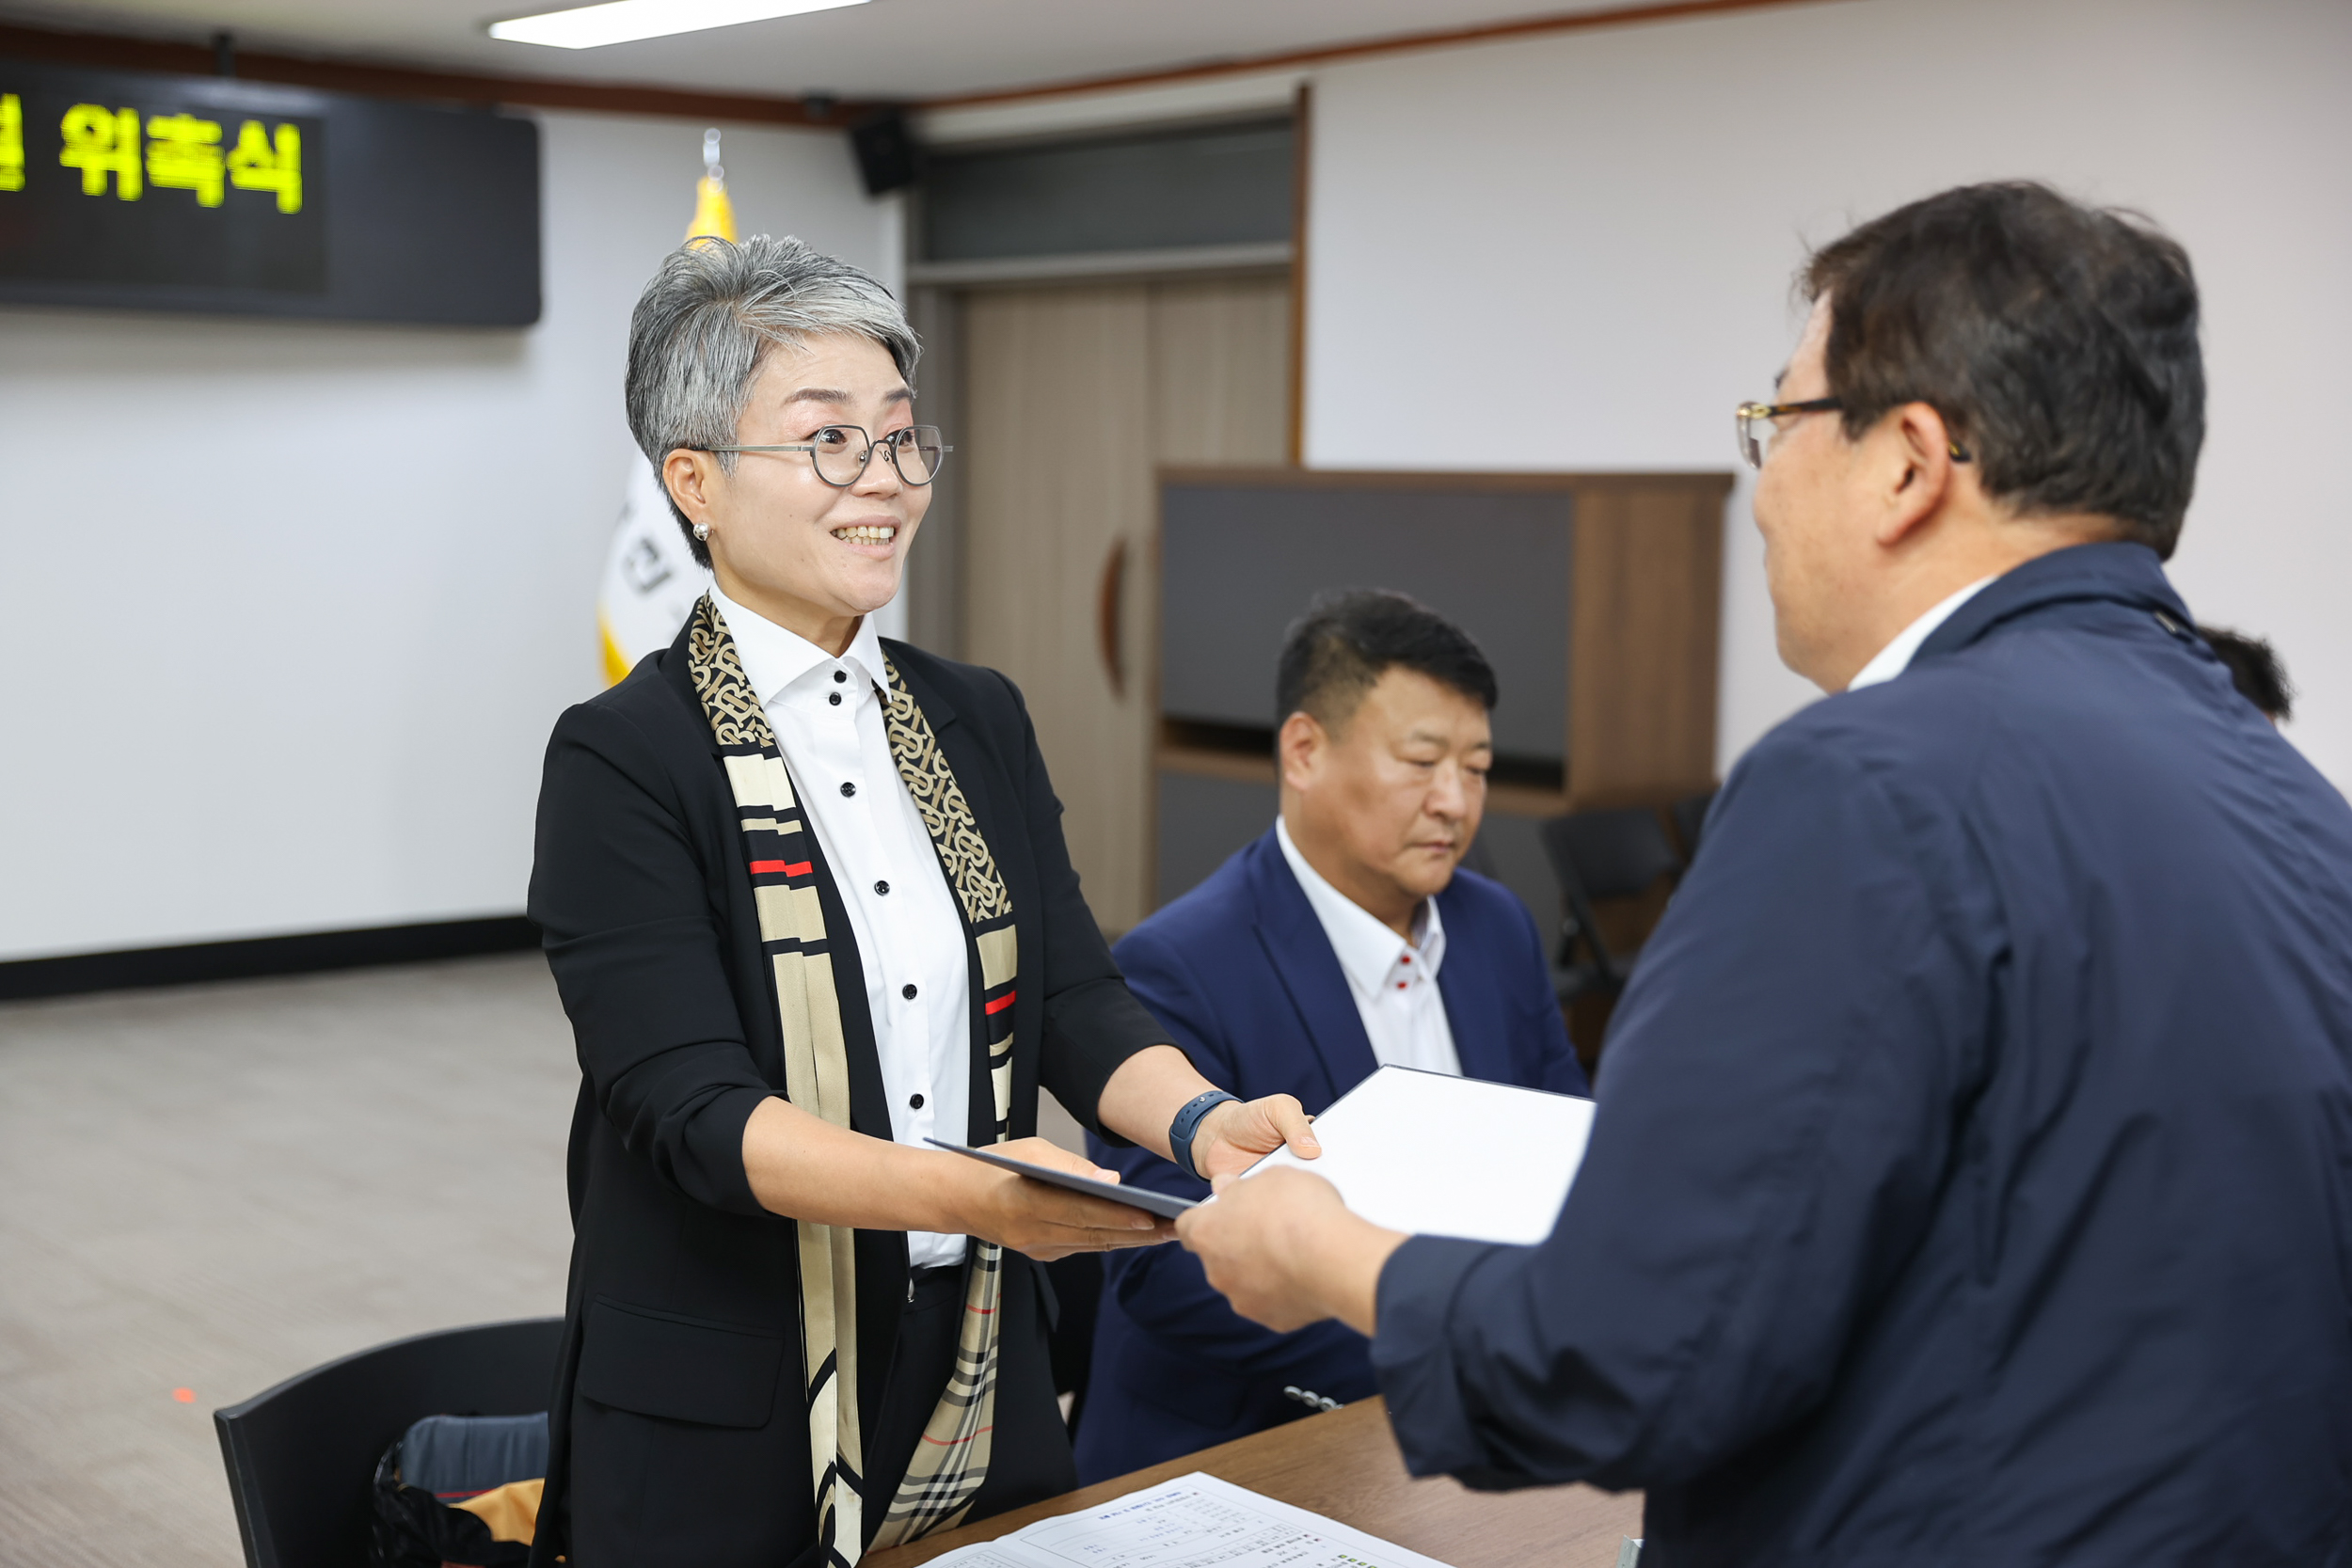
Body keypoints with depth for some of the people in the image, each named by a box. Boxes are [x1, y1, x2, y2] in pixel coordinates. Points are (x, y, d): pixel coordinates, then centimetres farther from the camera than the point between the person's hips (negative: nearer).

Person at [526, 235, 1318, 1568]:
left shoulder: (981, 722, 7)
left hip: (982, 1393, 5)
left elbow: (1077, 996, 0)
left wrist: (1204, 1123, -21)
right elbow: (692, 1106, -20)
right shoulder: (626, 760, -11)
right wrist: (963, 1191, -35)